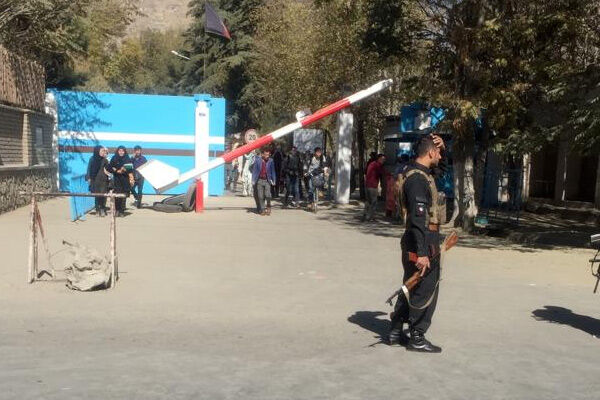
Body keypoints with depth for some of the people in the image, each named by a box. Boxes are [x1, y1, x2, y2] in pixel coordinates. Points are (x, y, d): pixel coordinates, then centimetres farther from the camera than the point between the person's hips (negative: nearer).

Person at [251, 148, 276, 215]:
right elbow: (254, 170, 1)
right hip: (259, 180, 1)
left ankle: (268, 207, 10)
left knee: (267, 195, -13)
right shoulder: (257, 160, -3)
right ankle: (262, 210, 15)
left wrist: (273, 180, 4)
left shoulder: (270, 161, -1)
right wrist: (253, 180, -3)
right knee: (260, 196, 4)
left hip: (267, 180, -1)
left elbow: (272, 171, 7)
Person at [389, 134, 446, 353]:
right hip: (423, 242, -11)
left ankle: (396, 331, 27)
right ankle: (417, 338, 10)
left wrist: (437, 142, 11)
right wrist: (422, 253, -28)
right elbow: (418, 218, -25)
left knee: (411, 286, 18)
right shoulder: (418, 179, -20)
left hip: (419, 240, 11)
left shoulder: (420, 173, 11)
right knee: (426, 290, -1)